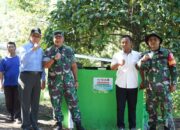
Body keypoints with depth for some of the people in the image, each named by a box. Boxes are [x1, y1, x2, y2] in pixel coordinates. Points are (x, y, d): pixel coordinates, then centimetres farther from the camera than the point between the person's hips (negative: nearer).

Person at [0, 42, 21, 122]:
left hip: (17, 84, -2)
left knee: (17, 101, -3)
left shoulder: (19, 59, 3)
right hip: (7, 84, 2)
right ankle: (11, 115, 22)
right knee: (8, 102, 7)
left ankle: (18, 116, 1)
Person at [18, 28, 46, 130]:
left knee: (35, 102, 8)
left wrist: (43, 79, 13)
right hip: (27, 76, -5)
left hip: (37, 77, 5)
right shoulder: (24, 47, -1)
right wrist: (33, 49, -27)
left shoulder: (41, 50, 16)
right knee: (26, 102, -2)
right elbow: (23, 59, -22)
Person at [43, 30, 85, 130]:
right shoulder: (48, 51, 3)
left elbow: (74, 65, 11)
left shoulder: (69, 50, 9)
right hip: (54, 81, -1)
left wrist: (76, 80, 8)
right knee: (56, 103, 4)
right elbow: (45, 65, -6)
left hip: (68, 80, 1)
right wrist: (54, 59, -21)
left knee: (73, 101, -1)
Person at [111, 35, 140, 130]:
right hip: (121, 85, 0)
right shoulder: (117, 55, 5)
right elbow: (112, 67, -3)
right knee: (120, 106, 2)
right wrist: (118, 64, -22)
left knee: (132, 107, 5)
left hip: (133, 85, 0)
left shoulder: (138, 55, 5)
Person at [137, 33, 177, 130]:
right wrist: (143, 60, -18)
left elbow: (173, 68, 1)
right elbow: (141, 67, 2)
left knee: (166, 110, -4)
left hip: (164, 86, -3)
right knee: (151, 110, 12)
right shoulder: (145, 55, 12)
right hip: (150, 88, 4)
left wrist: (173, 83, -5)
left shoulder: (166, 53, 3)